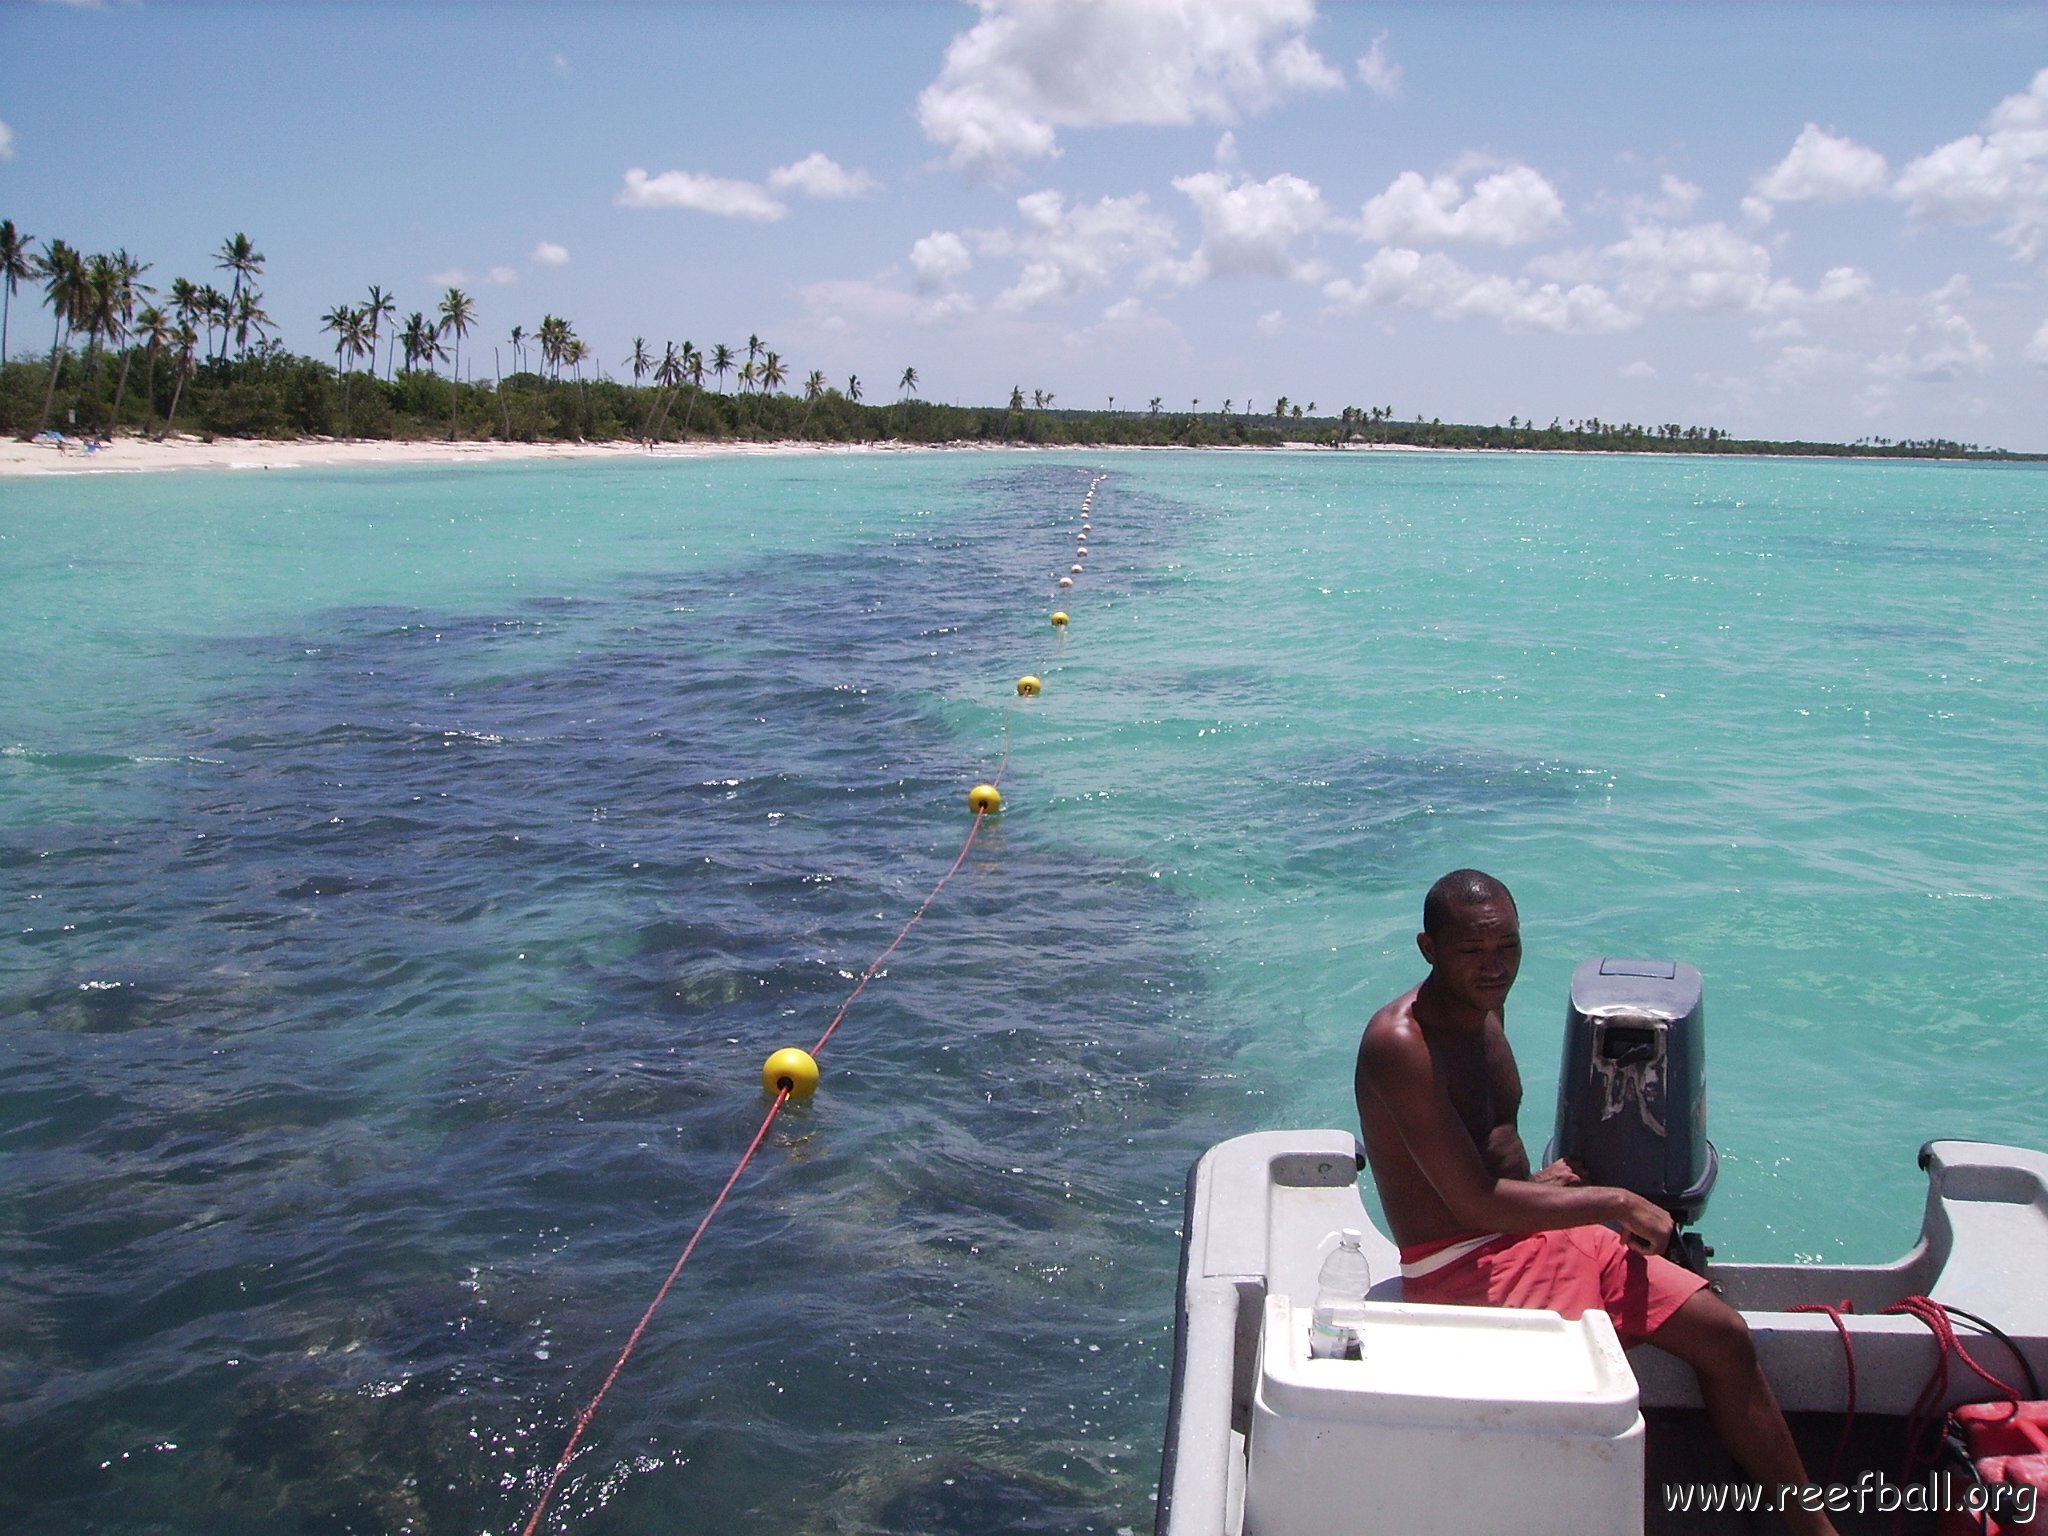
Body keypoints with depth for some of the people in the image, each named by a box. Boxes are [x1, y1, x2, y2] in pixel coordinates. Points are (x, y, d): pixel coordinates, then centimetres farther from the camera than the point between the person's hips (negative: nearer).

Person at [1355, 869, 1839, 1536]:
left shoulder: (1485, 1006, 6)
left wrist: (1533, 1182, 2)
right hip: (1459, 1266, -9)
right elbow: (1476, 1205, -24)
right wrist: (1615, 1202, -15)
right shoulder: (1399, 1043, -23)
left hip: (1530, 1230, 9)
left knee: (1723, 1335, 6)